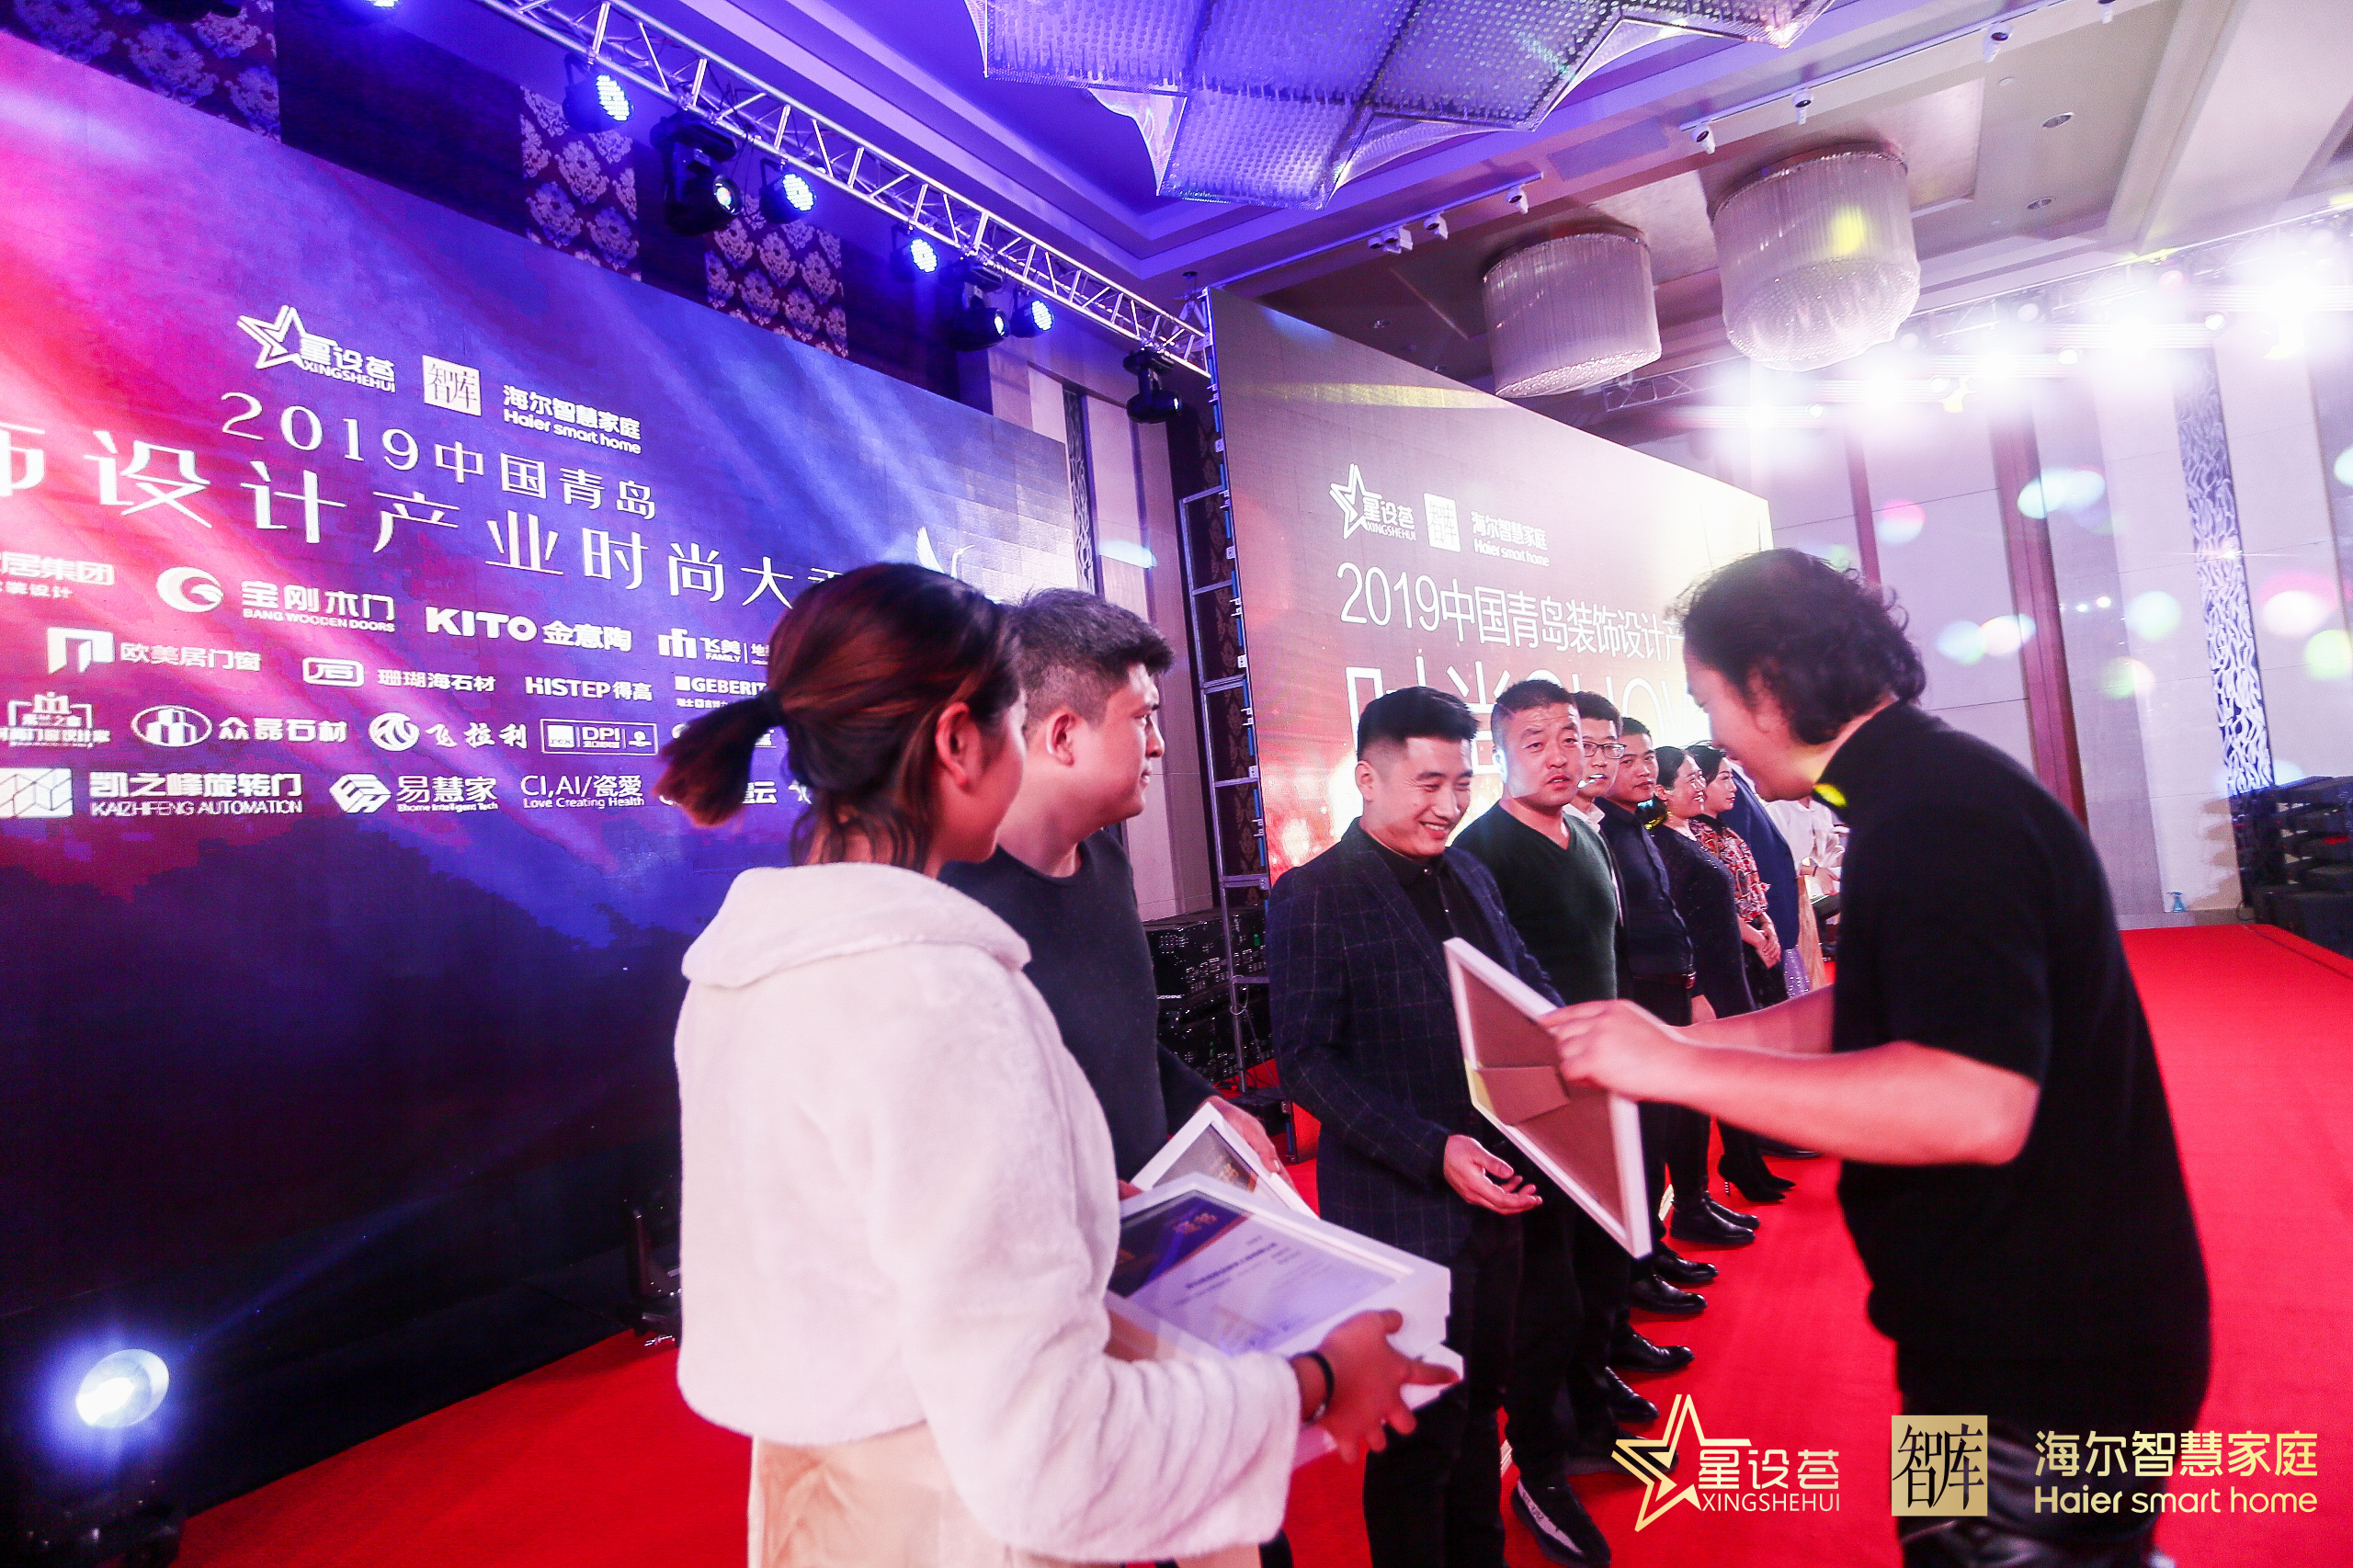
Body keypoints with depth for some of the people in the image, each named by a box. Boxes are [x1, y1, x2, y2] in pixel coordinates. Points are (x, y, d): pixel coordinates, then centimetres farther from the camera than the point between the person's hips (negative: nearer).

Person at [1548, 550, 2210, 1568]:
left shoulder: (1938, 814, -25)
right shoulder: (1925, 792, 8)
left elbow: (1974, 1107, -34)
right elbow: (1873, 1013, 14)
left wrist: (1677, 1067, -31)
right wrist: (1679, 1043, 8)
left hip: (2043, 1366, -9)